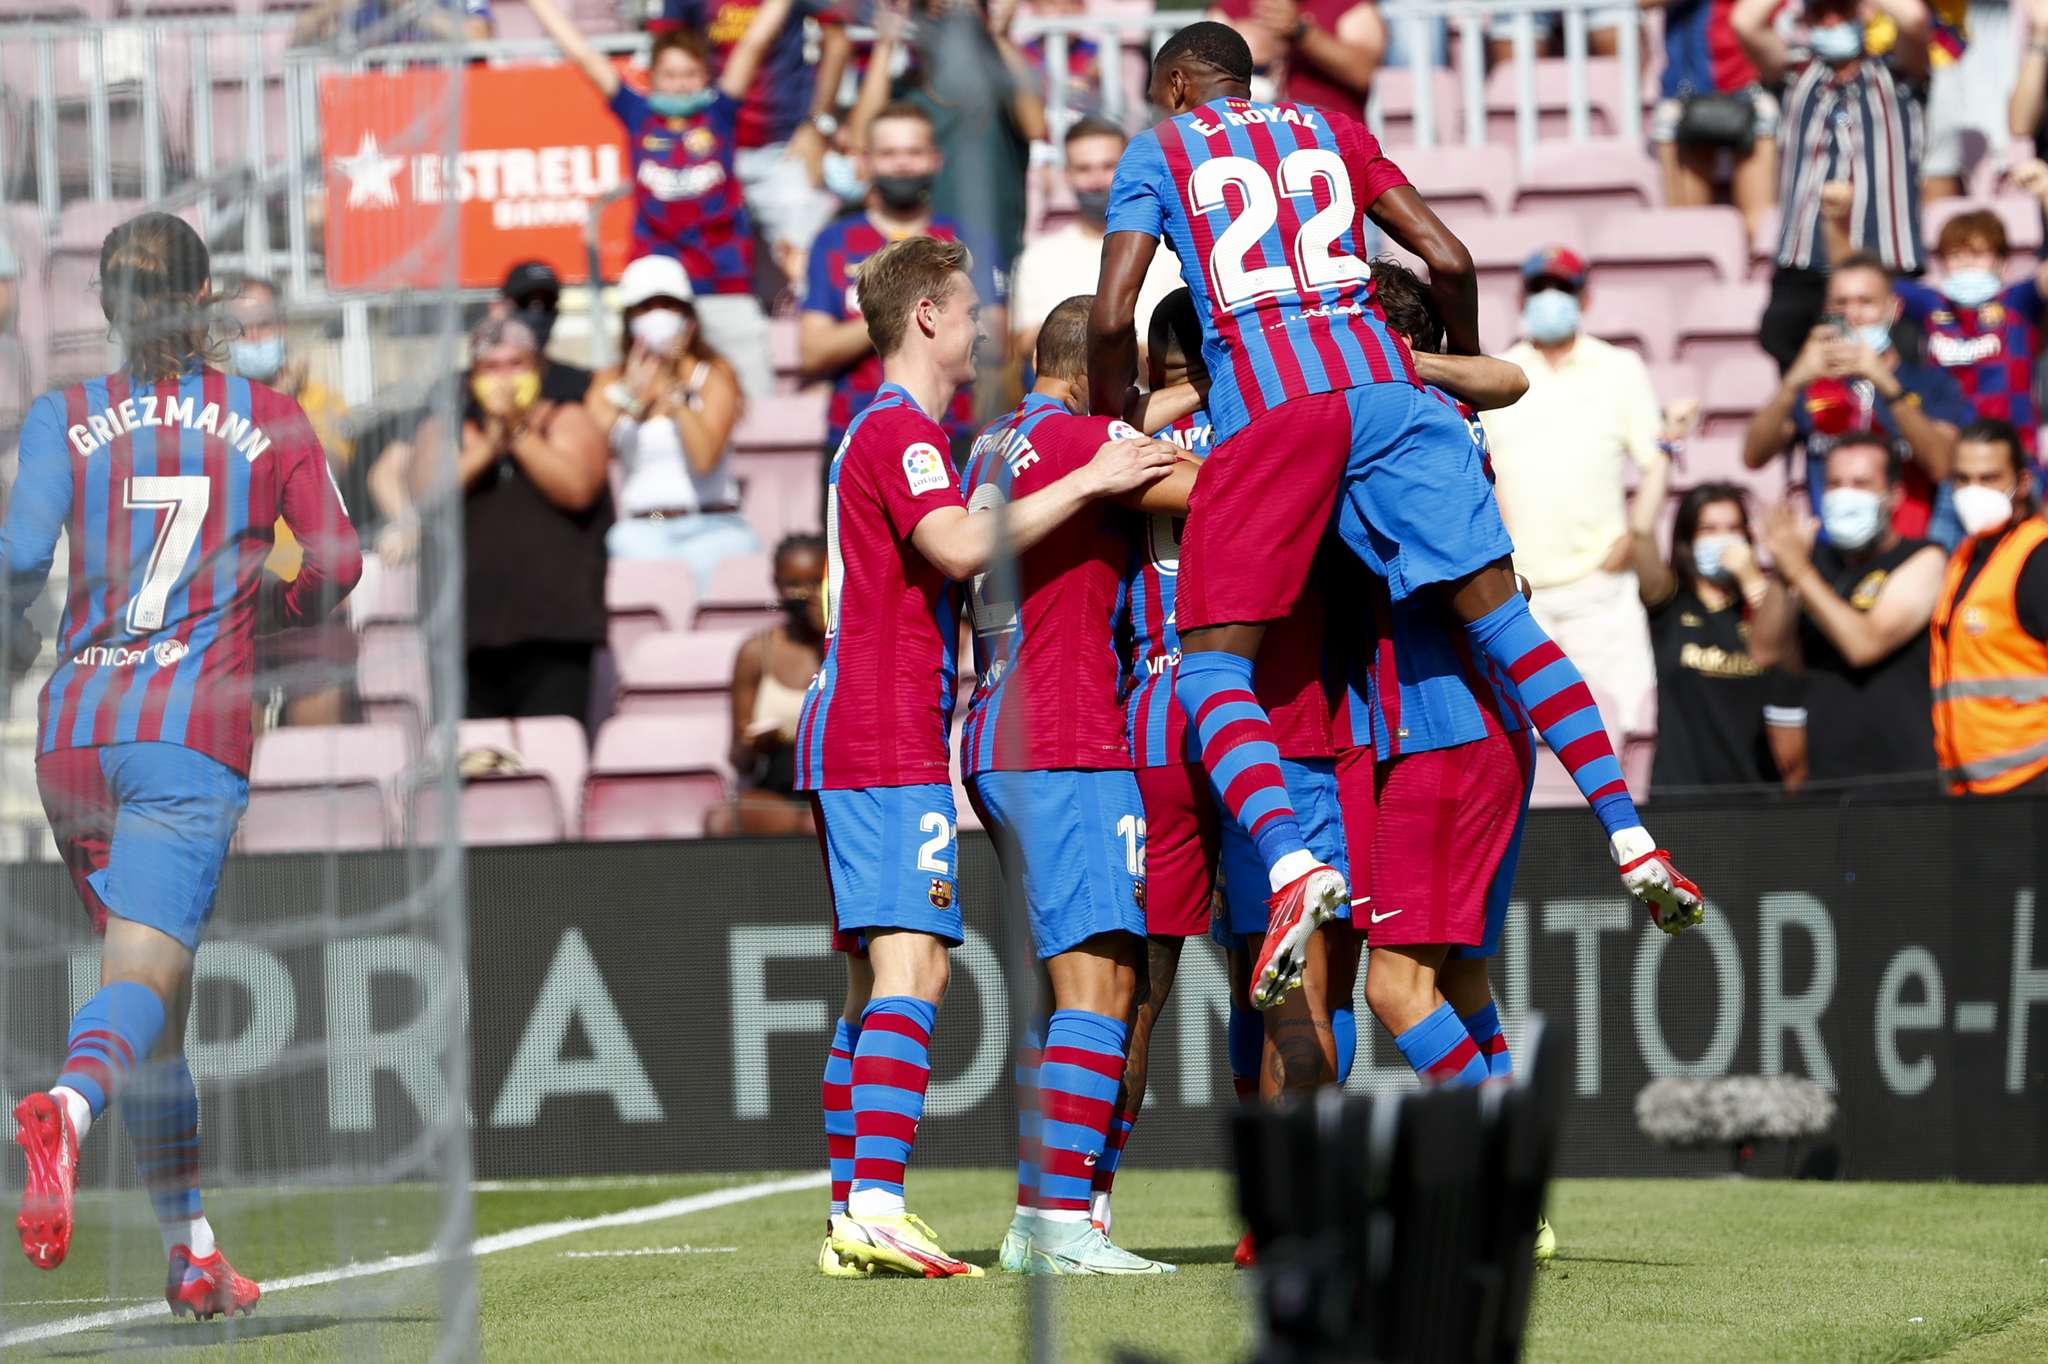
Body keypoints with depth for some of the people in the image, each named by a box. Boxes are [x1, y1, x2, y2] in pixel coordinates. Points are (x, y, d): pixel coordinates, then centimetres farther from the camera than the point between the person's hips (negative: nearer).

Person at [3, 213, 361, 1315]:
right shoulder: (269, 420, 7)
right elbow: (336, 566, 6)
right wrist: (279, 607, 28)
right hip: (193, 730, -3)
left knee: (157, 988, 16)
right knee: (140, 983, -15)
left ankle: (192, 1252, 18)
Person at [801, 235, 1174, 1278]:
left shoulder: (880, 433, 24)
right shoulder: (902, 429, -9)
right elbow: (962, 547, -25)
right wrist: (1087, 483, -20)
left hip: (849, 741, 11)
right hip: (889, 740, -11)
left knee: (877, 981, 9)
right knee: (911, 966, -17)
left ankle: (852, 1220, 7)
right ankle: (876, 1209, -26)